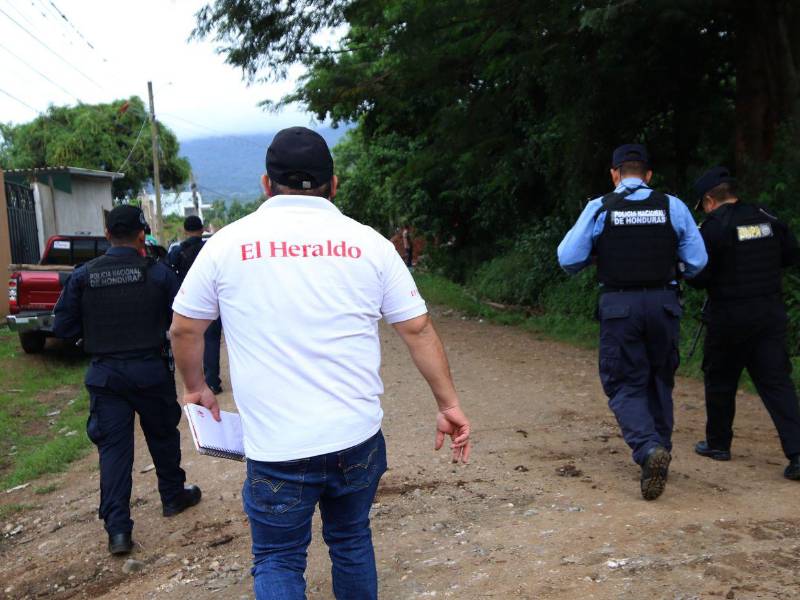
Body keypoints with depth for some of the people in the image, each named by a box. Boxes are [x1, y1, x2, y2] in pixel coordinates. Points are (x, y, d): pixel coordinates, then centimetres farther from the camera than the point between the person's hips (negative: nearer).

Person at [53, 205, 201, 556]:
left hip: (105, 373, 1)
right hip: (150, 369, -1)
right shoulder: (157, 273, -9)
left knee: (113, 447, 5)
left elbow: (63, 326, -1)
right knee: (162, 435, 19)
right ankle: (173, 497, 37)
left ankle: (117, 529, 2)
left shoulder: (83, 276, -4)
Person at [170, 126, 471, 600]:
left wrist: (197, 387, 25)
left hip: (277, 449, -2)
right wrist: (449, 405, 10)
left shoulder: (228, 243, -1)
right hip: (357, 437, 2)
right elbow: (419, 330, 2)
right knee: (352, 542, 23)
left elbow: (185, 329, 8)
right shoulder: (368, 243, 0)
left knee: (278, 561, 15)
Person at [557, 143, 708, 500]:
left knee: (625, 384, 5)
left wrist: (597, 254, 17)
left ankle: (648, 448, -18)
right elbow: (697, 262, 4)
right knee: (660, 380, 20)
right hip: (663, 303, 2)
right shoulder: (673, 206, 2)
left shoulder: (599, 208, -3)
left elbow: (568, 259, -4)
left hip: (619, 305, -2)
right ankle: (660, 450, 30)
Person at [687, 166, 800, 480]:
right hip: (771, 313, 4)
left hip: (729, 317, -4)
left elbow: (700, 277, -15)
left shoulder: (713, 226, -12)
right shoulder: (767, 219, 4)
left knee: (720, 381, 14)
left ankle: (718, 443, 26)